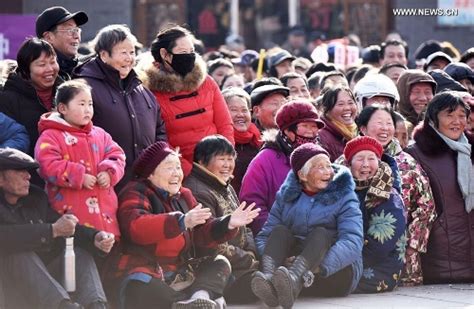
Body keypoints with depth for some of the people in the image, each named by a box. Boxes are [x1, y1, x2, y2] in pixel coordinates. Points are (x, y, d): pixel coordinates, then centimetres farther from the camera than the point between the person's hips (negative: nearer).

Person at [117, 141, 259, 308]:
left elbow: (203, 233, 12)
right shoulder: (135, 193, -6)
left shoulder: (184, 196, 17)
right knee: (138, 287, -39)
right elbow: (136, 228, -27)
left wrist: (228, 224, -8)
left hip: (180, 274, 8)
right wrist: (182, 221, -37)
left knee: (220, 263, -6)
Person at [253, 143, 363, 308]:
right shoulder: (287, 196, 9)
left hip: (335, 271, -2)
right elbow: (265, 235, 1)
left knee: (320, 233, -27)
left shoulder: (343, 197, -1)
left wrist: (320, 266, -35)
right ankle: (268, 278, -53)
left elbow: (353, 242, -18)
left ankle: (294, 278, -60)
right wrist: (267, 259, -23)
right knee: (280, 231, -20)